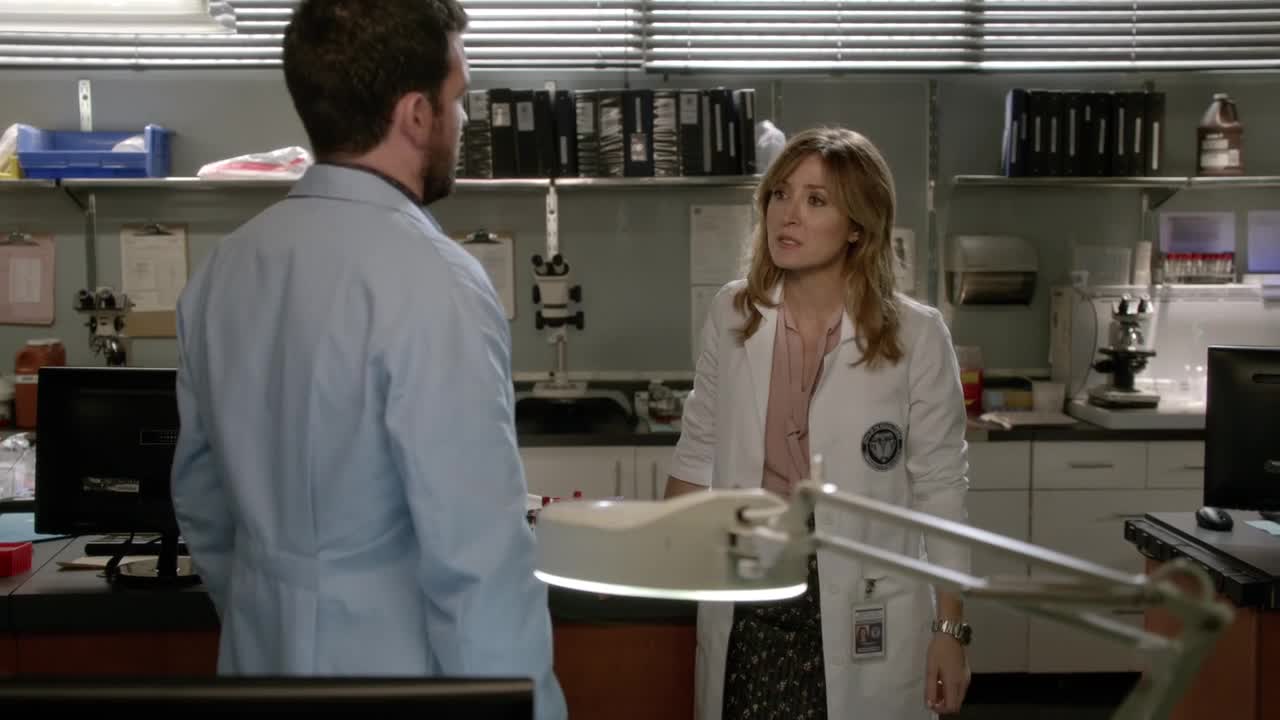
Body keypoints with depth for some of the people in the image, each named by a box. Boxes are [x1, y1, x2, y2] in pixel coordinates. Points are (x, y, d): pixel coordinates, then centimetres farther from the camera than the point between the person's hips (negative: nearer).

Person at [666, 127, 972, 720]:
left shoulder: (915, 335, -10)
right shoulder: (732, 314, -1)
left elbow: (939, 488, -4)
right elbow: (698, 456, 8)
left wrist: (951, 628, -4)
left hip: (858, 608, -2)